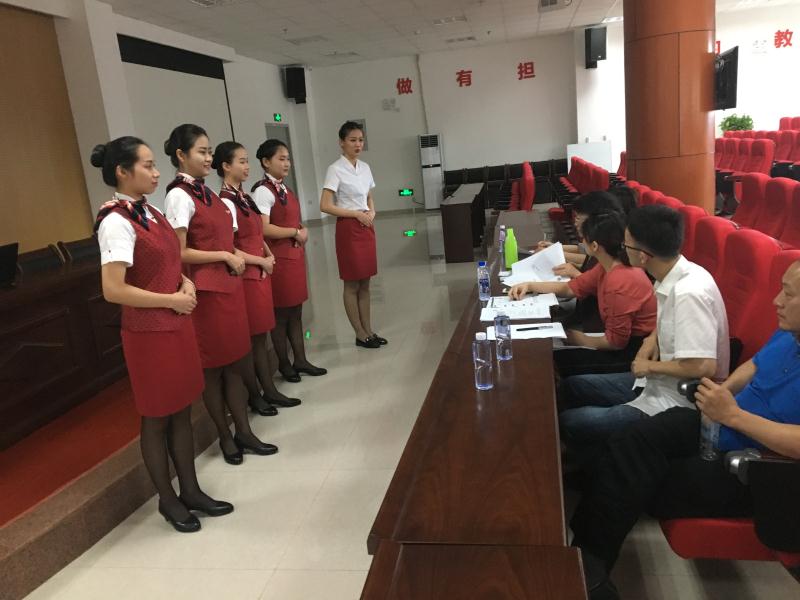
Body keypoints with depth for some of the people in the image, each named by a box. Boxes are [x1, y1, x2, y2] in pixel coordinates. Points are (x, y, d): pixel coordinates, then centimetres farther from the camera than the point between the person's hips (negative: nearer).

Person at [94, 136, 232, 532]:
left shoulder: (150, 212, 9)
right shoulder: (116, 221, -17)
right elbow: (113, 290, -23)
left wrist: (186, 283, 1)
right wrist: (172, 300, -16)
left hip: (177, 326, 8)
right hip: (148, 332, -8)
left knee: (183, 411, 16)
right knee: (157, 418, 8)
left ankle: (190, 490, 30)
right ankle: (167, 500, 26)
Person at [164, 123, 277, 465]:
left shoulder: (206, 192, 12)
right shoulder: (179, 196, -11)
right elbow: (180, 253, -16)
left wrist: (235, 256, 3)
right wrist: (226, 256, -13)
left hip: (229, 286, 8)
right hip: (205, 291, -8)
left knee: (235, 363, 13)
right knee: (213, 368, 7)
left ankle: (243, 432, 25)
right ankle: (225, 436, 22)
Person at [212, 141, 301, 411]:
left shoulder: (244, 197, 12)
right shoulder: (225, 201, -15)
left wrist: (269, 255, 4)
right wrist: (262, 262, -11)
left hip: (261, 275, 8)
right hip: (245, 276, -8)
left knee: (261, 336, 14)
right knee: (248, 340, 4)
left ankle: (270, 390, 24)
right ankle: (254, 396, 18)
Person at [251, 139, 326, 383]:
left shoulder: (284, 189, 14)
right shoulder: (263, 191, -12)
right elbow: (264, 228, -22)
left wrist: (302, 231, 3)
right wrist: (295, 232, -13)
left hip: (295, 255, 8)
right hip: (279, 258, -8)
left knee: (296, 311, 14)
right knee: (281, 314, 3)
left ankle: (300, 360, 24)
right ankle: (284, 364, 17)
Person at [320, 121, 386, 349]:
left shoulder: (365, 167, 10)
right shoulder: (335, 170, -11)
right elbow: (325, 206, -17)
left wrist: (371, 213, -2)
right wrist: (356, 214, -17)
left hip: (367, 227, 7)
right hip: (349, 229, -7)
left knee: (365, 284, 12)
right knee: (352, 285, 2)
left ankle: (369, 331, 20)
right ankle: (360, 335, 12)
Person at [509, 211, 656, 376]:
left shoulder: (619, 284, -29)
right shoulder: (610, 266, 1)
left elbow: (616, 342, -24)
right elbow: (571, 288, 11)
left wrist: (580, 339, -8)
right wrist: (530, 286, 3)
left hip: (636, 353, -9)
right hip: (625, 340, 9)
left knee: (557, 361, -7)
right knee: (558, 350, 6)